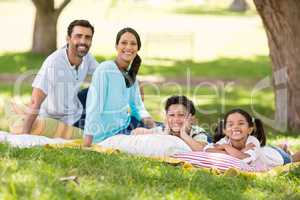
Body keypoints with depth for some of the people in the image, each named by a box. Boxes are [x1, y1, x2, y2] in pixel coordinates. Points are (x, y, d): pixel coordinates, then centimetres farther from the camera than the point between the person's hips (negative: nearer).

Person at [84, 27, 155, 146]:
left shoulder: (131, 74, 5)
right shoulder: (105, 70, -20)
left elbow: (137, 104, 8)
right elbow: (93, 106, -23)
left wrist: (146, 118, -14)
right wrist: (87, 144, -25)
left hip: (124, 124, 8)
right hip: (107, 132, -8)